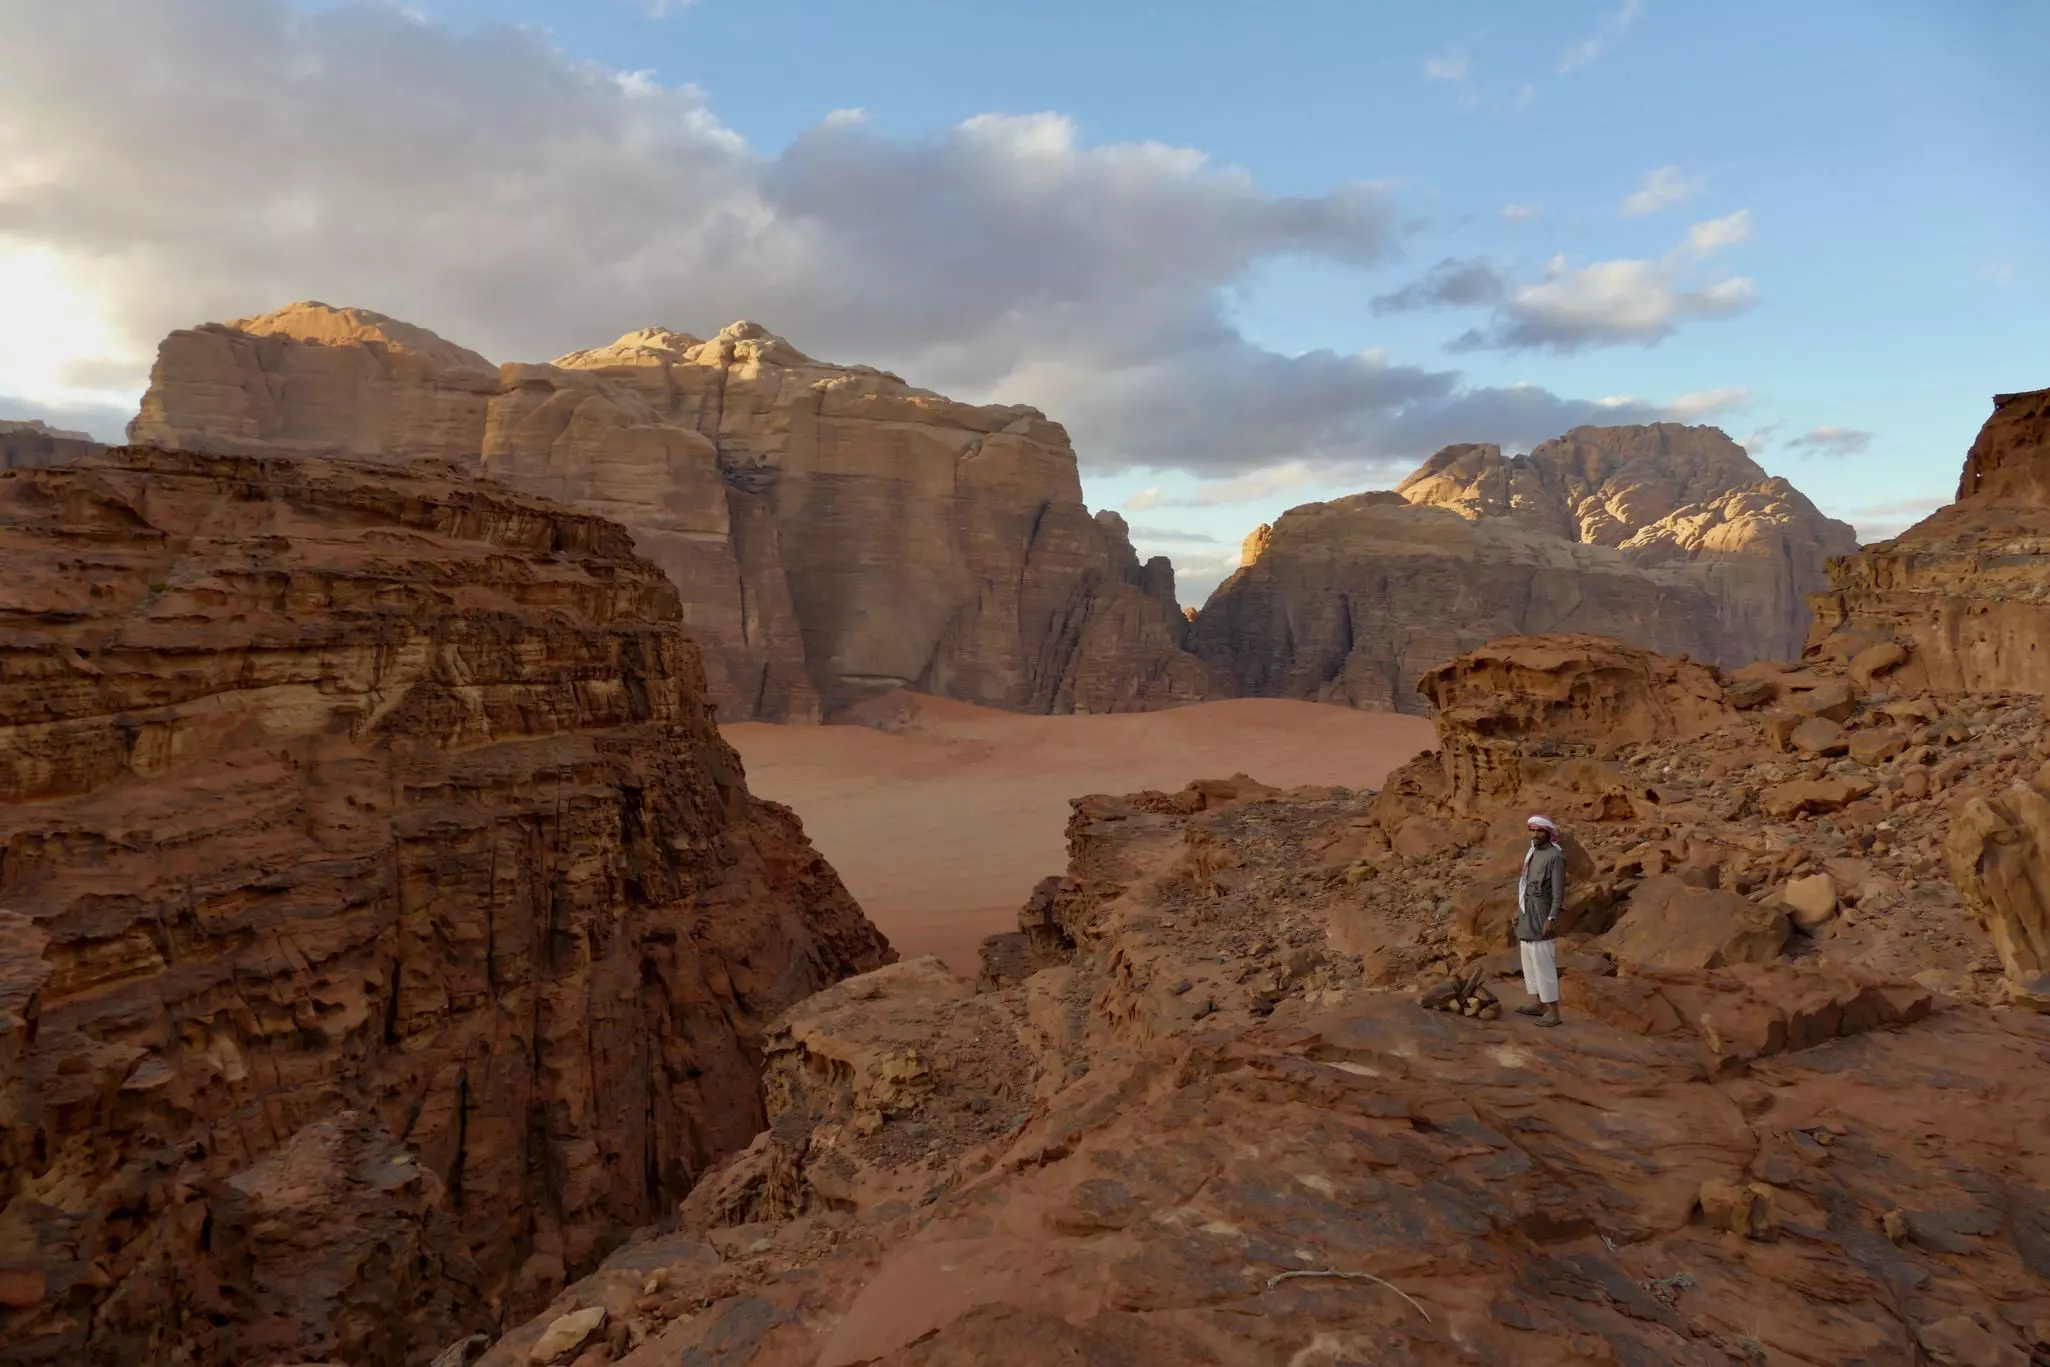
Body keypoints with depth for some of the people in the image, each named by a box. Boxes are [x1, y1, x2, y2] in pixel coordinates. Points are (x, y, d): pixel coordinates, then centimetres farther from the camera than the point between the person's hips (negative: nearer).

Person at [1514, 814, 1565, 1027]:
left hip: (1541, 917, -9)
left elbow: (1559, 891, -18)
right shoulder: (1531, 853, 11)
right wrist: (1519, 912, 18)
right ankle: (1538, 1003, 20)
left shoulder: (1555, 856, -14)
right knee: (1529, 960, 12)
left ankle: (1552, 1011, -5)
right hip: (1527, 916, 9)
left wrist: (1552, 919, -23)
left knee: (1543, 962, -9)